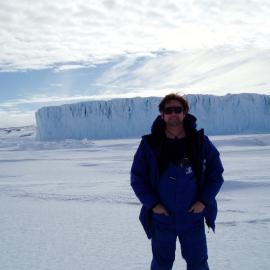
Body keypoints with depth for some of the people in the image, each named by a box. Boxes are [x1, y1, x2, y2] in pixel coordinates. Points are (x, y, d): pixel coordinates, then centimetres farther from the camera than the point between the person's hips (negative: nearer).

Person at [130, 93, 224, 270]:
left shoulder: (200, 141, -5)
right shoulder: (150, 144, -7)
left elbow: (216, 174, 1)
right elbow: (137, 178, -3)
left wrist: (204, 201, -9)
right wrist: (152, 204, -11)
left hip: (194, 217, 1)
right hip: (161, 218, 0)